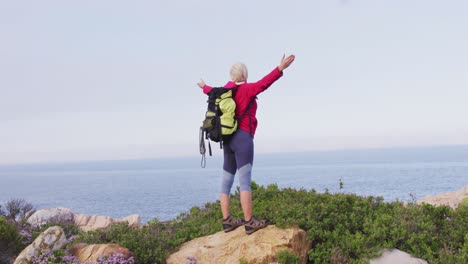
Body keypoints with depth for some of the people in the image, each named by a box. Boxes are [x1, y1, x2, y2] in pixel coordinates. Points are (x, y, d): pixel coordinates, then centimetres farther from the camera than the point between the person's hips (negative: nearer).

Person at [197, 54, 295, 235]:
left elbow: (213, 91, 35)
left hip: (228, 139, 8)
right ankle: (249, 222, -17)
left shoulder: (225, 90, 14)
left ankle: (227, 221, 13)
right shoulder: (245, 89, -7)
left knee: (226, 181, 8)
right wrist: (280, 69, -33)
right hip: (242, 138, -8)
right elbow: (263, 84, -24)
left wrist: (204, 87, 57)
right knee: (244, 180, -14)